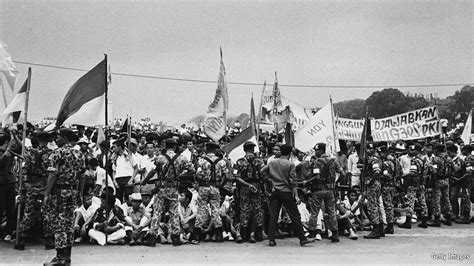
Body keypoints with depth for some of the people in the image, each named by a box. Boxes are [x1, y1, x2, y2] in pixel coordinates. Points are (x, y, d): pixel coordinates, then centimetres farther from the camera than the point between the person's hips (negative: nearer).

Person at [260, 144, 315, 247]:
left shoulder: (272, 162, 6)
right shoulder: (290, 165, -7)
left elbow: (262, 171, 7)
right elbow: (292, 182, -10)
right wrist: (296, 196, -9)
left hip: (275, 192, 4)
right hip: (286, 192, -4)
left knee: (273, 216, 6)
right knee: (295, 216, 2)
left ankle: (271, 239, 4)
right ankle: (302, 239, 5)